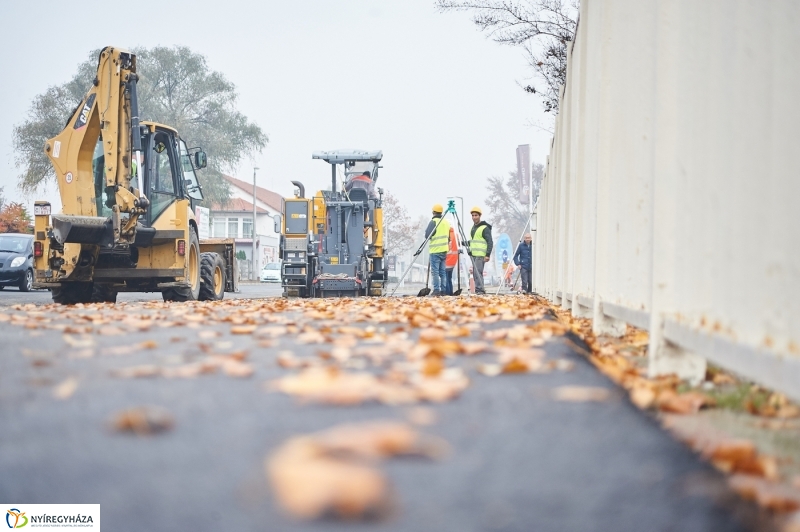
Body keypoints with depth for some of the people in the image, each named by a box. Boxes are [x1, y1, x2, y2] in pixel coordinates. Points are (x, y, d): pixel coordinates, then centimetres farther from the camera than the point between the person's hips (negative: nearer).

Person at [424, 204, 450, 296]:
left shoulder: (433, 222, -9)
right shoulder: (447, 222, 13)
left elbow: (427, 235, -12)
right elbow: (449, 237, 16)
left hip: (435, 250, -7)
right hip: (444, 250, 7)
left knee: (435, 272, -6)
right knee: (443, 271, 9)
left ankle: (436, 290, -11)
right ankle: (443, 290, 6)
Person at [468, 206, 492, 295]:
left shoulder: (484, 228, -8)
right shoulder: (473, 227, 18)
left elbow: (490, 242, -11)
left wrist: (488, 254, -19)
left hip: (481, 255, -9)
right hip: (474, 254, 9)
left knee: (477, 272, -16)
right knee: (475, 273, 8)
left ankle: (480, 290, -17)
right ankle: (478, 290, 11)